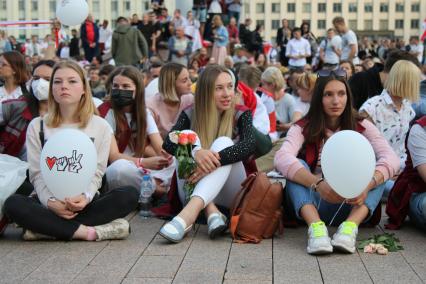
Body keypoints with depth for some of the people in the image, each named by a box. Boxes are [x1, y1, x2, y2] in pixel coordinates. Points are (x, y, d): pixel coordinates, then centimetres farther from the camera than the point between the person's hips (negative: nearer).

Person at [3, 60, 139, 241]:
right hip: (49, 203, -1)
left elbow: (97, 173, 0)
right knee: (13, 204, -31)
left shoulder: (101, 127, 6)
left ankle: (46, 227, -28)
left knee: (129, 196, -28)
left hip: (84, 203, 1)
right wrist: (50, 202, -21)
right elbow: (37, 174, -1)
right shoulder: (37, 126, 6)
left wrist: (85, 197, -22)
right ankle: (88, 231, -34)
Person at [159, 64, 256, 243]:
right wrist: (195, 152, -35)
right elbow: (168, 145, -14)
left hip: (230, 193, -1)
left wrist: (212, 162, -35)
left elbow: (249, 145, -20)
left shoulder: (241, 115, 1)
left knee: (223, 142, -26)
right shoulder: (190, 115, 4)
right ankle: (211, 212, -39)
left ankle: (190, 212, -48)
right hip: (194, 189, 1)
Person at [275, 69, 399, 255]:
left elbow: (391, 159, -17)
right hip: (313, 204, -1)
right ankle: (316, 226, -45)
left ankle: (350, 226, -41)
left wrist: (367, 184, -38)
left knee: (376, 171, -21)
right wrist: (318, 184, -41)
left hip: (352, 206, 1)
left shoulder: (361, 127, 0)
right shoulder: (303, 128, -4)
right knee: (296, 167, -24)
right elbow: (282, 158, -25)